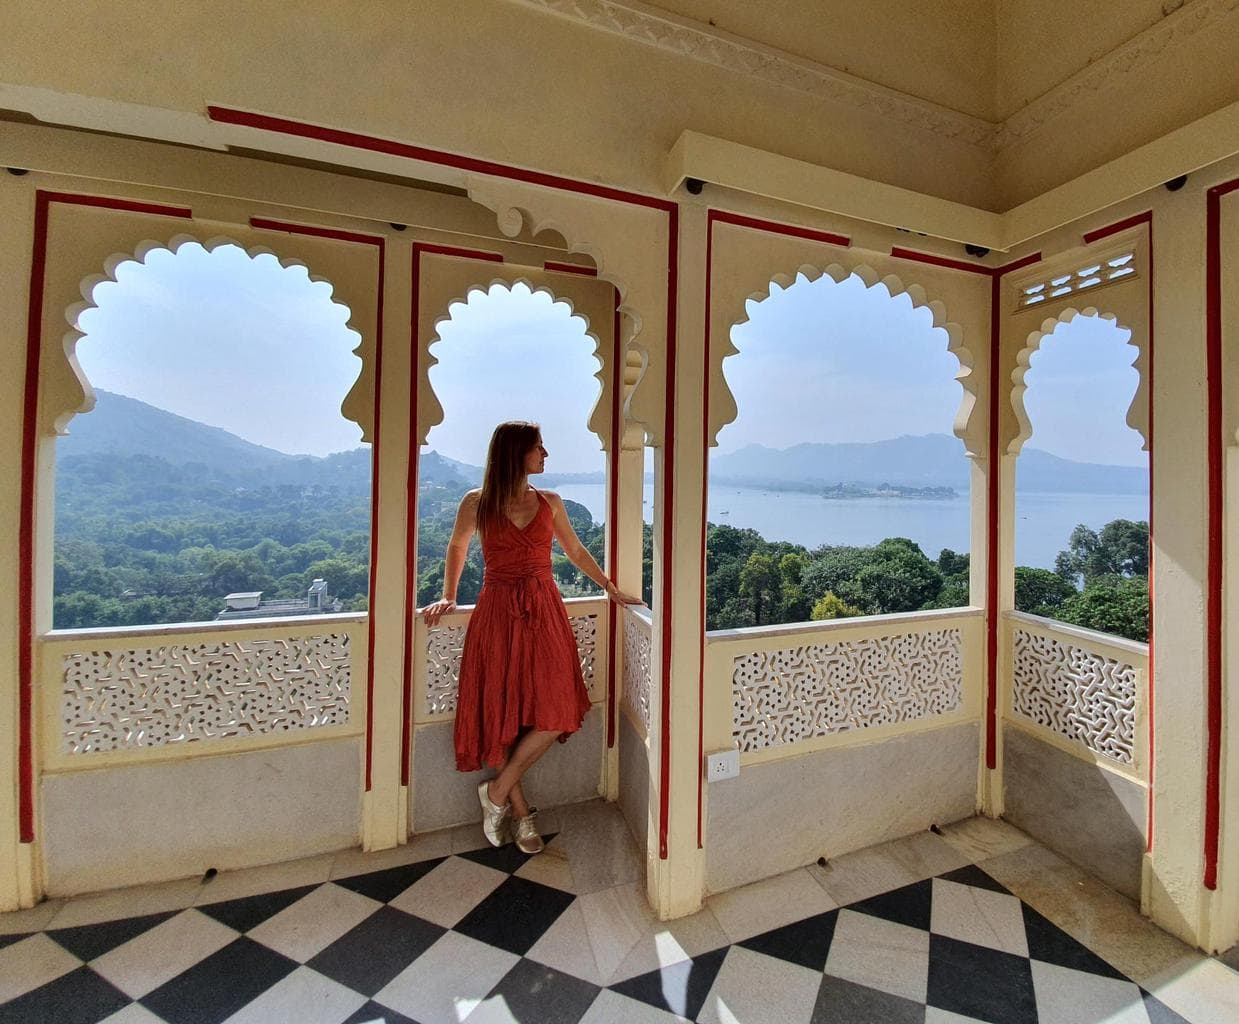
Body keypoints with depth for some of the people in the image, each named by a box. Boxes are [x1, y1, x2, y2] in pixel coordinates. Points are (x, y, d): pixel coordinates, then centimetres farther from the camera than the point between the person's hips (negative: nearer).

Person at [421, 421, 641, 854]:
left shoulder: (550, 503, 7)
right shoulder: (477, 503, 0)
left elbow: (575, 550, 17)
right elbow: (457, 547, 17)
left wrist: (611, 589, 16)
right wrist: (448, 596, 11)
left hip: (545, 612, 2)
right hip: (498, 614, -2)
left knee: (556, 713, -7)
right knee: (500, 715, 2)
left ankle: (497, 791, 15)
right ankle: (521, 811, 24)